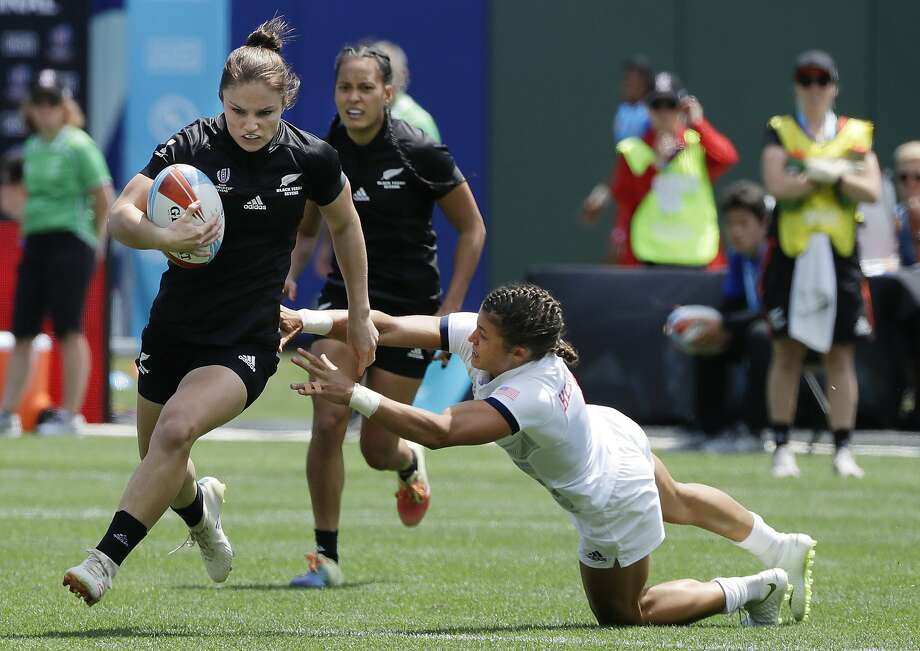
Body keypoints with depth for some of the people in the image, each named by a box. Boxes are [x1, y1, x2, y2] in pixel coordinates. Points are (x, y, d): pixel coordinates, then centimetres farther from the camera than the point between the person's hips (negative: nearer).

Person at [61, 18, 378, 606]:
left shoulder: (312, 159, -6)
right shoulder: (191, 146, -11)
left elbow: (346, 227, 13)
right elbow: (121, 215, -19)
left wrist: (360, 315, 16)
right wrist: (163, 238, -40)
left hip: (247, 342, -2)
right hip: (173, 331, 2)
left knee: (176, 429, -27)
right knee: (163, 469, 14)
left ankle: (106, 560, -25)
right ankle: (200, 508, 51)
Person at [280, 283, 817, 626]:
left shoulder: (526, 397, -46)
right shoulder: (478, 334, -25)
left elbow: (437, 432, -57)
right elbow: (390, 327, -25)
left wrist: (353, 395, -60)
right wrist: (308, 321, -35)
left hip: (612, 507, -8)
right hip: (613, 434, 8)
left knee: (623, 613, 16)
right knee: (676, 503, 37)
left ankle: (756, 590, 25)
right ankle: (783, 550, 59)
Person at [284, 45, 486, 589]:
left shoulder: (419, 154, -14)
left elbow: (472, 229, -5)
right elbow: (307, 230, 14)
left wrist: (450, 310, -11)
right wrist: (290, 274, -7)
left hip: (410, 310, -3)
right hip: (347, 298, 3)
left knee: (378, 448, 1)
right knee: (327, 424, -16)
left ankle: (410, 465, 41)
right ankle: (327, 557, -5)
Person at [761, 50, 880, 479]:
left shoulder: (855, 134, 10)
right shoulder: (780, 131, 5)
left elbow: (871, 190, -1)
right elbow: (777, 184, -12)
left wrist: (832, 173, -15)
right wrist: (833, 175, -9)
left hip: (840, 254, 2)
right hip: (791, 253, -2)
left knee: (841, 355, 1)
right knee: (787, 353, -1)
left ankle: (843, 449, 5)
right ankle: (782, 448, 5)